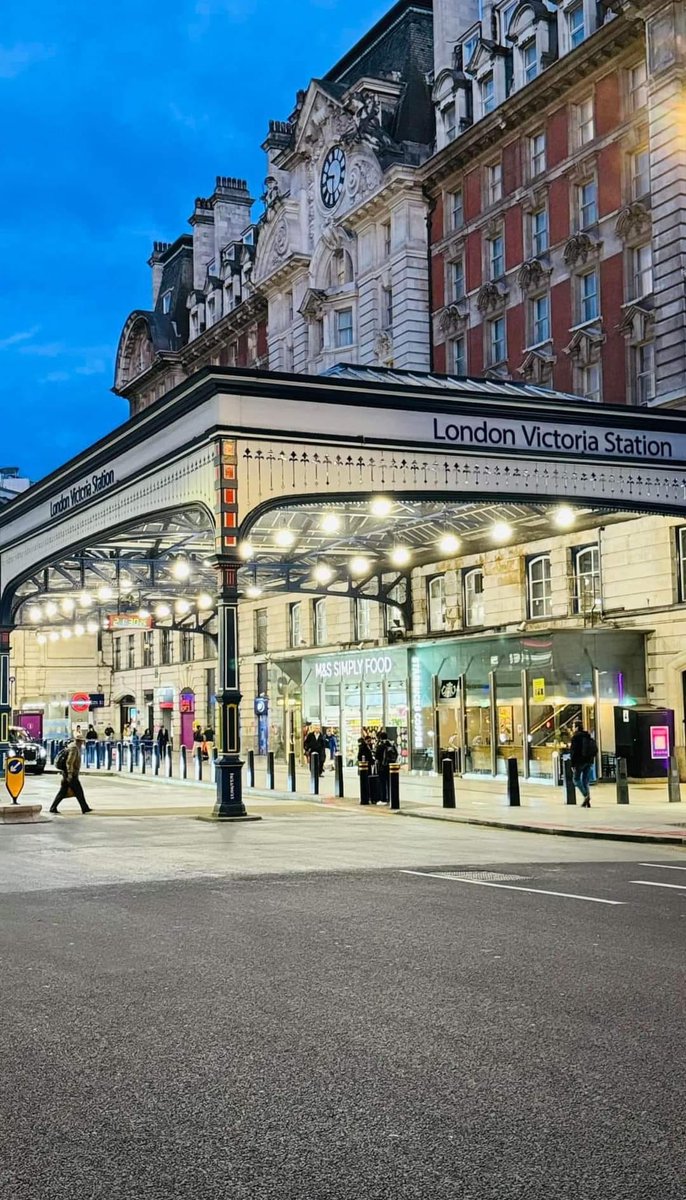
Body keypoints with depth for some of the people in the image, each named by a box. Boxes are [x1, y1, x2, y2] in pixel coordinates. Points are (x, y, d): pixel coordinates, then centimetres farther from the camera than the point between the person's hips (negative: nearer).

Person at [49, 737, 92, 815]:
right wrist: (70, 775, -25)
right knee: (79, 791, 0)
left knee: (63, 792, 9)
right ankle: (85, 808, 6)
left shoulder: (72, 746, 14)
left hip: (66, 774, 10)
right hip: (71, 775, -10)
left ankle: (53, 808, 7)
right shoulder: (74, 748, -17)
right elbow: (69, 762, -24)